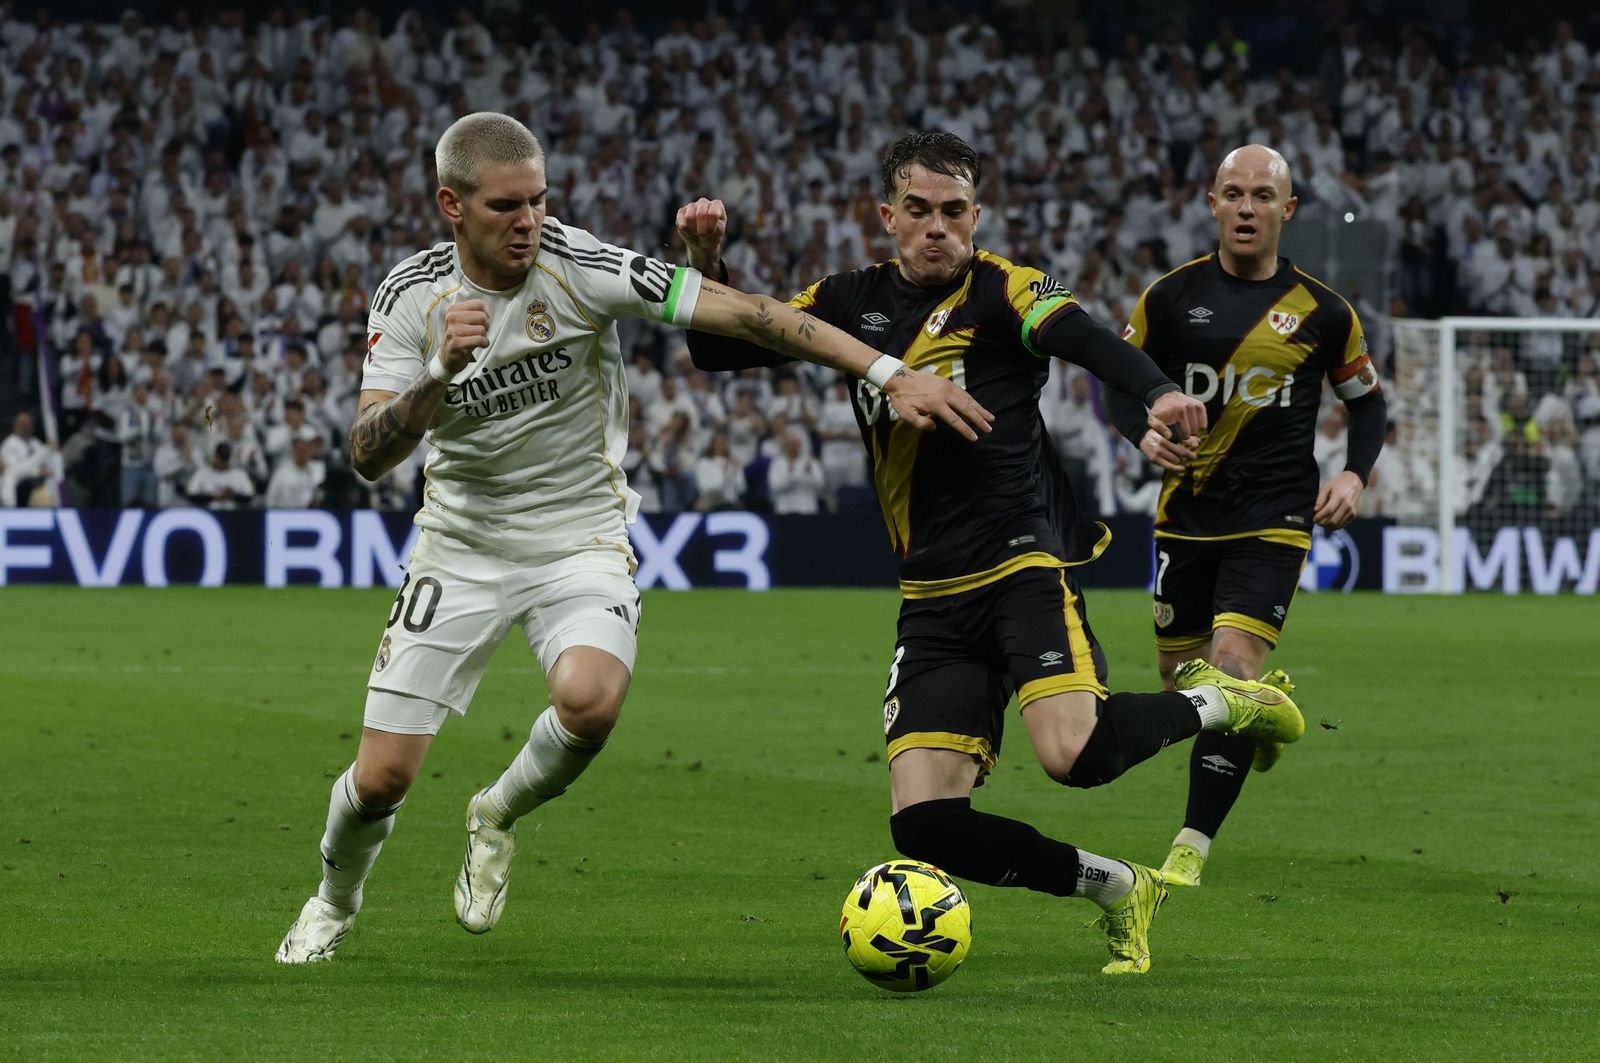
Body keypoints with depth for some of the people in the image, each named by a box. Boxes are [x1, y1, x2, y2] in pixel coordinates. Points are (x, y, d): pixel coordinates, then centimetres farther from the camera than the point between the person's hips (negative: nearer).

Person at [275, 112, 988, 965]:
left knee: (591, 698, -33)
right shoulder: (410, 297, -10)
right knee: (382, 776, -3)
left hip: (580, 536, -1)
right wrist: (443, 373, -34)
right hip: (461, 542, 2)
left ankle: (501, 815, 1)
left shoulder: (580, 267, -18)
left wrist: (892, 374, -27)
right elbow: (368, 456, -17)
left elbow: (745, 315, -21)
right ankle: (334, 901, 33)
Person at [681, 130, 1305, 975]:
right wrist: (706, 262, -3)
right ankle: (1118, 890, 14)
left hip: (1024, 563, -5)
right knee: (924, 826, -8)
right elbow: (719, 350, 17)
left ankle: (1217, 702, 3)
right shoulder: (854, 302, 12)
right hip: (933, 601, 5)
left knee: (1076, 754, -29)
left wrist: (1158, 392, -44)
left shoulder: (1001, 290, -4)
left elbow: (1090, 341, -22)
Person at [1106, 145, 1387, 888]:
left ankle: (1192, 847, -12)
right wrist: (1145, 436, -13)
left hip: (1273, 520, -3)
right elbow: (1119, 383, 8)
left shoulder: (1321, 312, -1)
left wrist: (1354, 475, -4)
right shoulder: (1172, 297, 0)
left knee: (1232, 662, -18)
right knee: (1180, 675, 10)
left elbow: (1367, 399, 13)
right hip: (1188, 513, 3)